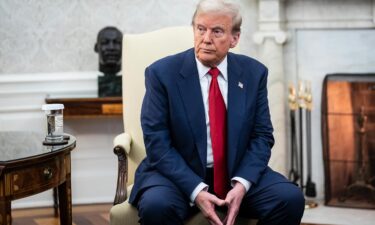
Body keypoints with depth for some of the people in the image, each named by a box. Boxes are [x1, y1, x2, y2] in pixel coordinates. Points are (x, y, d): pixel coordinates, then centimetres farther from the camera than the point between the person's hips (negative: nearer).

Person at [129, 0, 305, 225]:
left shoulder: (254, 73, 3)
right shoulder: (162, 73, -6)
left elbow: (262, 136, 2)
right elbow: (157, 142, -10)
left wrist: (241, 184, -15)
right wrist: (196, 190, -22)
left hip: (237, 173, 3)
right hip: (179, 174, -3)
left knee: (291, 198, -21)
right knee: (155, 205, -34)